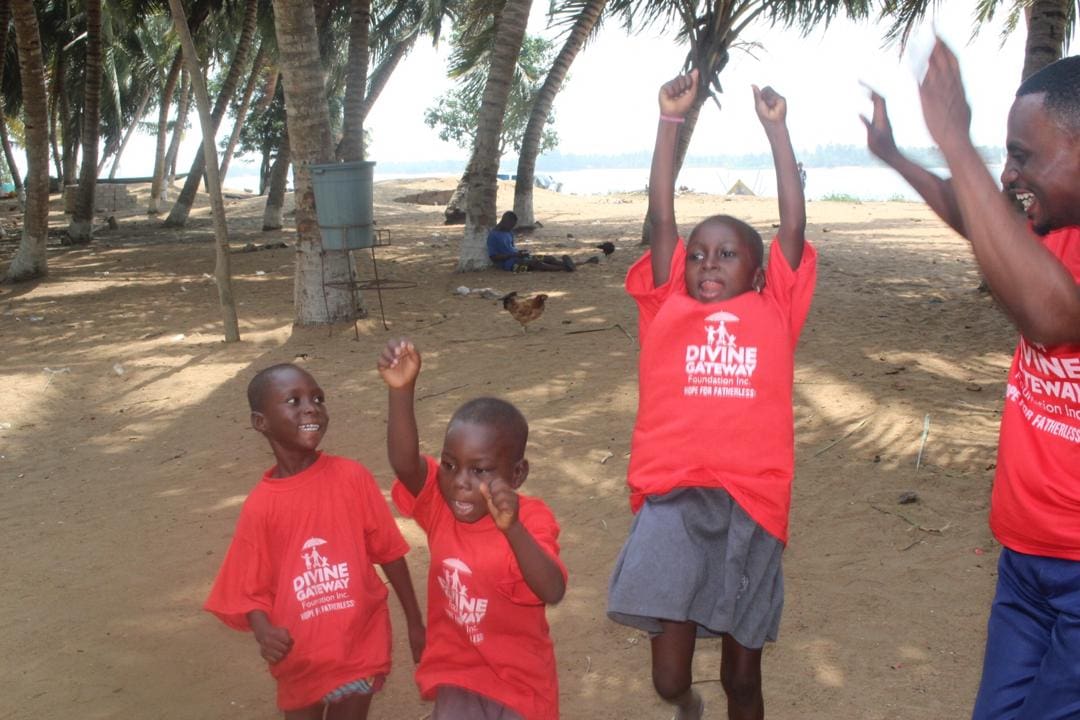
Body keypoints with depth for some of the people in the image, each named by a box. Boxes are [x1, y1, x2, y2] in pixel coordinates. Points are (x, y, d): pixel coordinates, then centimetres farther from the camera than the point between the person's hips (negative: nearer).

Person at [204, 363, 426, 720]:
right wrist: (264, 632, -24)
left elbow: (389, 552, -3)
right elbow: (252, 588, -5)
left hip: (360, 644, -1)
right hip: (300, 657, 1)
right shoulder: (260, 505, -11)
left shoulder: (352, 477, -11)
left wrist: (415, 623, 2)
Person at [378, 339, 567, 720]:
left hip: (519, 679, -2)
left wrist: (513, 528, -52)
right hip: (458, 672, 2)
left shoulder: (531, 520, -21)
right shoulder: (441, 503, -13)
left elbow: (552, 592, -38)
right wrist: (401, 390, -48)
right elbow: (404, 463, -33)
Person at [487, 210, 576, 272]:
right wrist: (514, 255, -19)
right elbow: (493, 257, -15)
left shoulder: (509, 232, 17)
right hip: (509, 263, -9)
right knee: (535, 262, -33)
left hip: (517, 258, 9)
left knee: (549, 258, -10)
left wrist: (519, 252, 3)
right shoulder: (493, 236, -10)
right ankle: (564, 268, -45)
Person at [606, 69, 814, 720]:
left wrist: (776, 128, 10)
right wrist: (672, 120, 6)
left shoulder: (772, 314, 12)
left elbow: (794, 227, 8)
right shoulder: (668, 309, 11)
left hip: (751, 501, 1)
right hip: (673, 496, 0)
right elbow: (661, 218, 8)